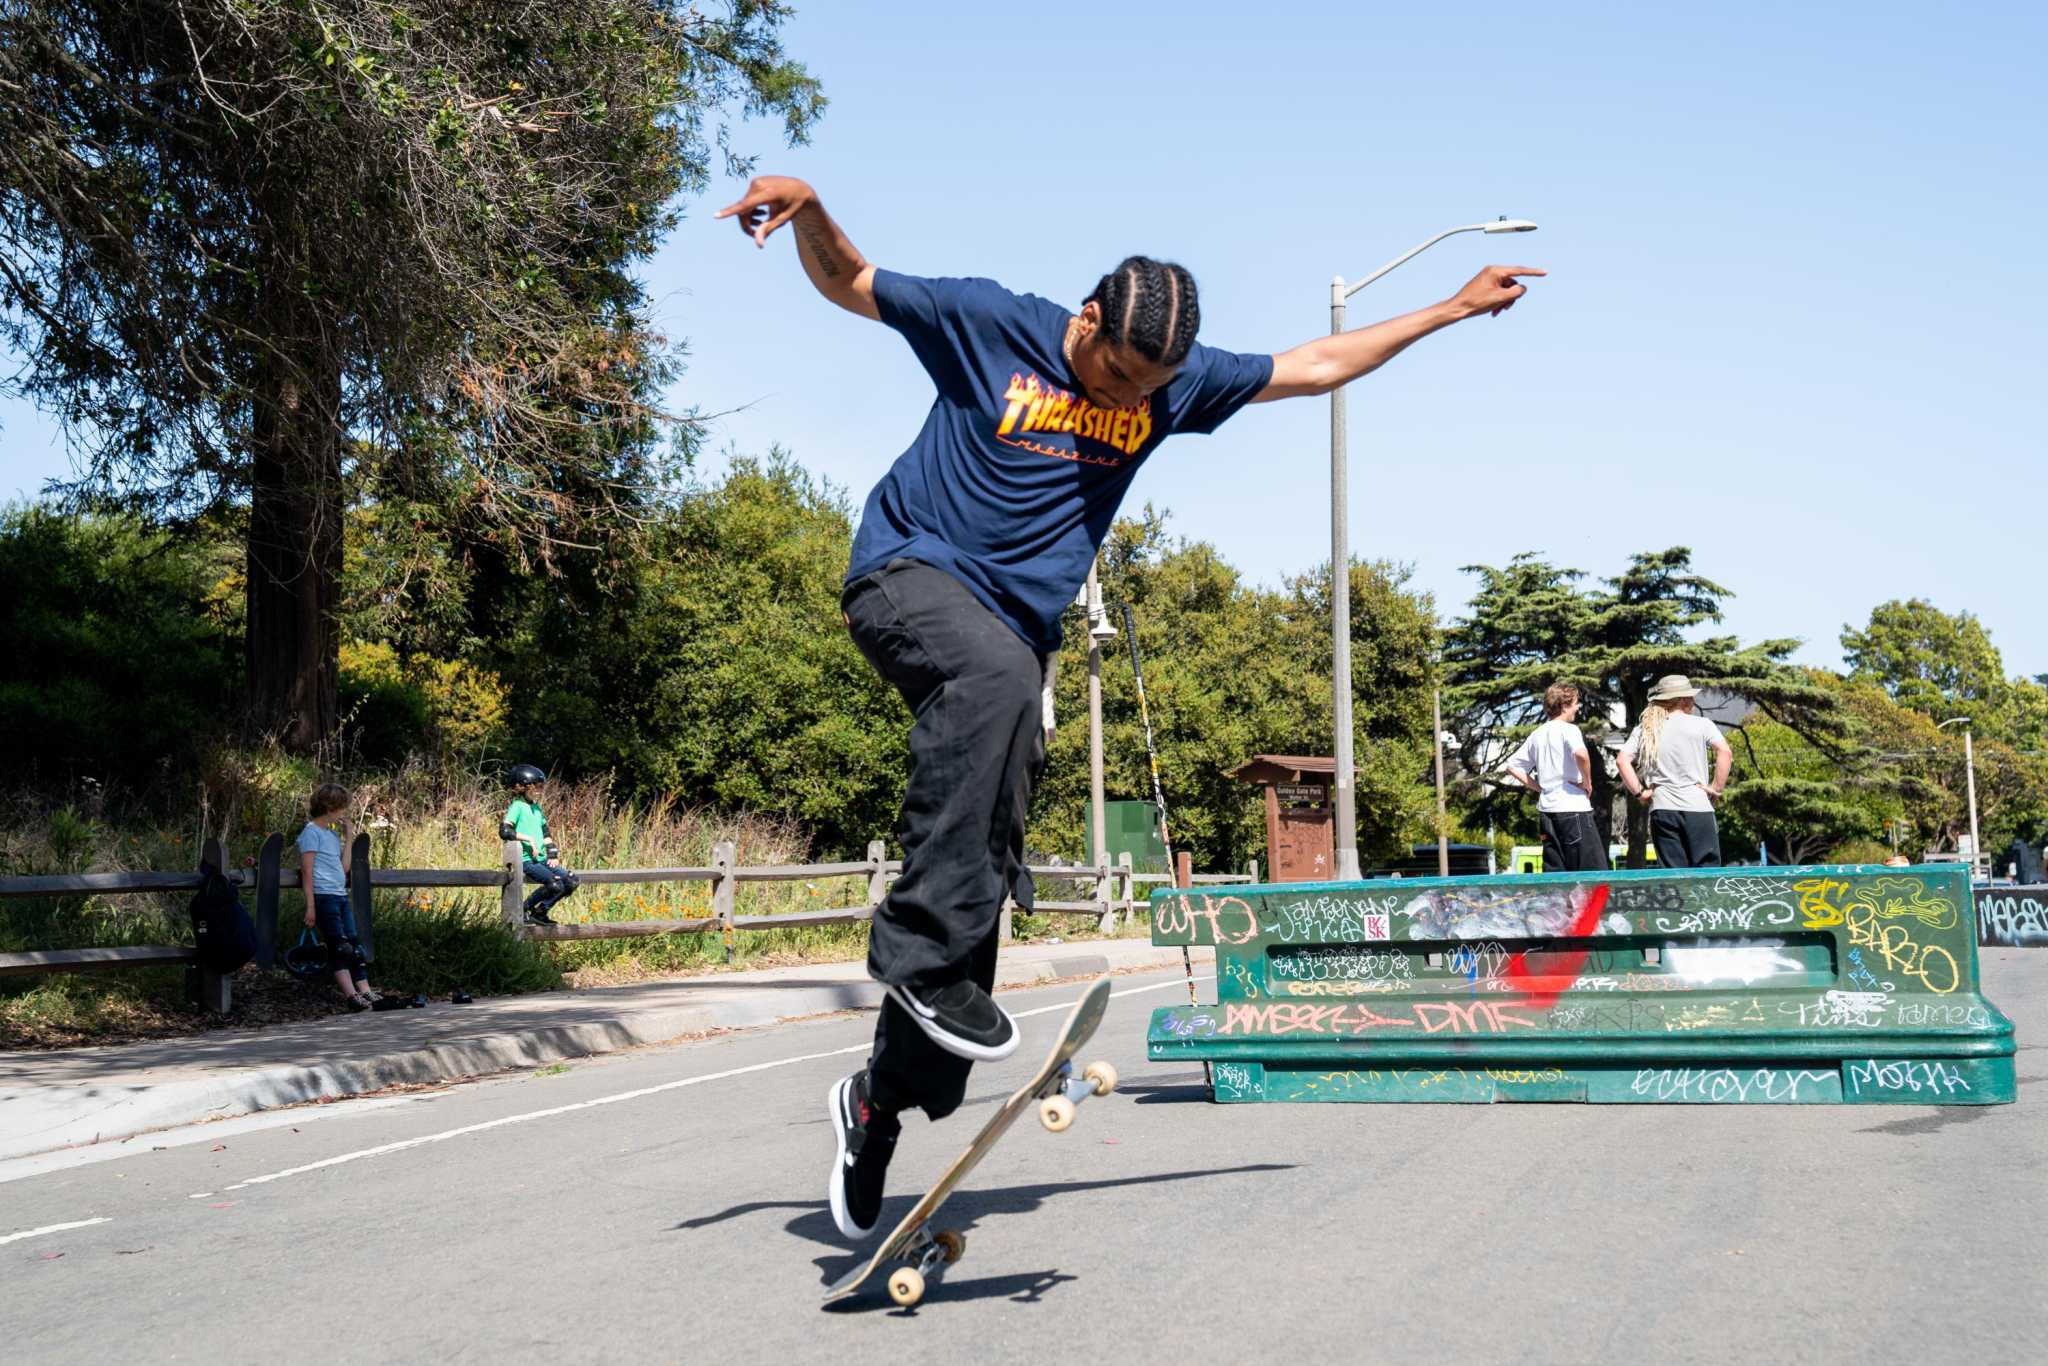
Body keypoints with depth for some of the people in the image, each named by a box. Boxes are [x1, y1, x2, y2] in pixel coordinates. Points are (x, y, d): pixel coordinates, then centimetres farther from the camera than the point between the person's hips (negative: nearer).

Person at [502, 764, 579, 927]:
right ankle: (524, 910, -4)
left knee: (572, 881, -2)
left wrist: (553, 855, 13)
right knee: (555, 885, -25)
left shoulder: (537, 807, 18)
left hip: (542, 859, 8)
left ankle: (540, 912, 9)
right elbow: (504, 831, -20)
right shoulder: (517, 806, -8)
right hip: (526, 860, -8)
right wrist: (528, 838, -21)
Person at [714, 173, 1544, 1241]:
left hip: (1017, 627, 5)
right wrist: (809, 212, -19)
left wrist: (1454, 309, 20)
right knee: (994, 672, -39)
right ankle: (924, 947, -38)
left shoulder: (1178, 385, 7)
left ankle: (885, 1096, 10)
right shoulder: (991, 326, -6)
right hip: (910, 573, -5)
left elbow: (1314, 366, 17)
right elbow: (848, 283, 2)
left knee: (986, 873, -3)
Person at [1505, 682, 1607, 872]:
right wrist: (1587, 783, -12)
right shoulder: (1569, 729, -7)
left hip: (1546, 810, 7)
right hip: (1573, 808, -7)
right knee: (1596, 875, -5)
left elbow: (1513, 766, 18)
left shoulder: (1537, 734, 14)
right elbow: (1580, 754, -28)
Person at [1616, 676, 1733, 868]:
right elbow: (1725, 752, -12)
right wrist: (1716, 788, -4)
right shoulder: (1701, 724, 1)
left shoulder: (1643, 730, 10)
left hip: (1661, 809, 3)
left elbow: (1622, 760, 0)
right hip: (1698, 809, -3)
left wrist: (1639, 792, 4)